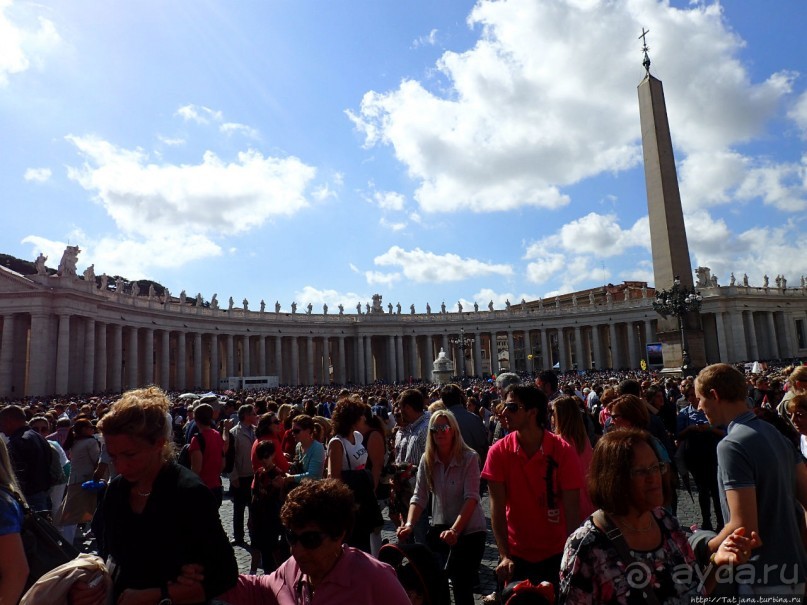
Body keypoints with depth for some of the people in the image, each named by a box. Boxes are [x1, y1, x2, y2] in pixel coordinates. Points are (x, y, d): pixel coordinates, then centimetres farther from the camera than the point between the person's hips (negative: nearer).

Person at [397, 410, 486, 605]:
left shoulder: (469, 457, -17)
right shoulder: (427, 460, -4)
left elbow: (471, 498, -24)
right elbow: (419, 497, -6)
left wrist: (455, 530, -35)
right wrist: (409, 524, -22)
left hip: (469, 529, -4)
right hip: (441, 527, 4)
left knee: (461, 587, -3)